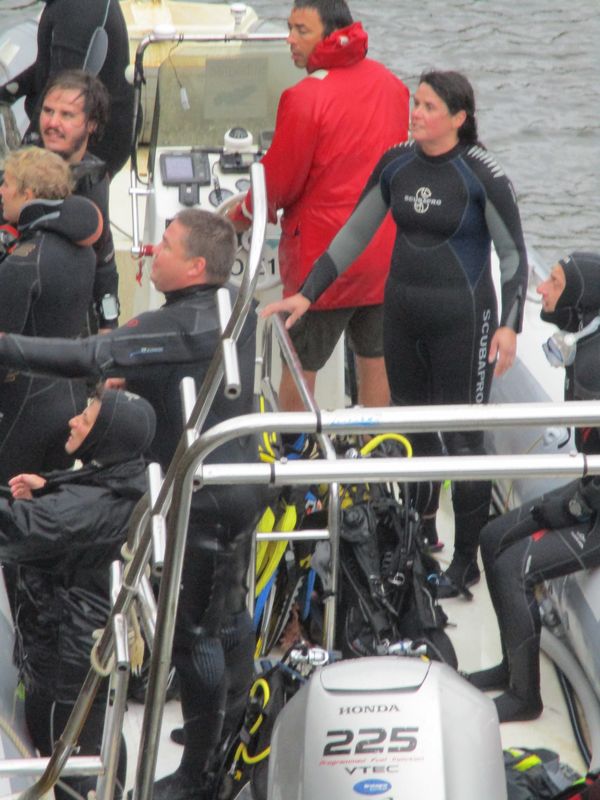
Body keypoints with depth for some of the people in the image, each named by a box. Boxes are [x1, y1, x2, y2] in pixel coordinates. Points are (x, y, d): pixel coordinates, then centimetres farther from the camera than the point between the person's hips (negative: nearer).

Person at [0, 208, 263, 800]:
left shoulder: (181, 326, -26)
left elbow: (89, 357, -34)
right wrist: (127, 382, -1)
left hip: (205, 500, -10)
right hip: (239, 487, 10)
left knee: (193, 634, 0)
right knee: (228, 616, 25)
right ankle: (235, 731, 43)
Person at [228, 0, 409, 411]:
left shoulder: (305, 97, -18)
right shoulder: (391, 84, 2)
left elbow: (279, 181, -11)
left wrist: (242, 215, 7)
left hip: (324, 254, -6)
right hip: (386, 250, 6)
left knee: (299, 365, 6)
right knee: (375, 359, 16)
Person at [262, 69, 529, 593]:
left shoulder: (481, 173, -12)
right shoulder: (396, 164, 3)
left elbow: (514, 254, -7)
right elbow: (354, 234, 10)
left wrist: (509, 324, -17)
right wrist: (307, 294, 6)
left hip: (461, 318, -6)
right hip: (403, 313, 6)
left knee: (462, 438, -2)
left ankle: (467, 560, 7)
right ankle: (421, 537, 29)